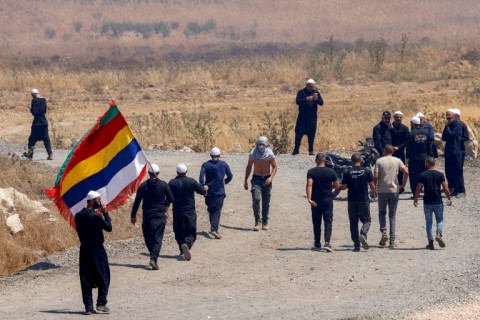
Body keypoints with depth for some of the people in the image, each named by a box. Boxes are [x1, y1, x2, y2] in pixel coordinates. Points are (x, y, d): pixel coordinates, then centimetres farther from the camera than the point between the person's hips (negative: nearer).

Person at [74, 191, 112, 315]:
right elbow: (109, 228, -7)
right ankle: (101, 304, 1)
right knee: (103, 278, 5)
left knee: (86, 280, 8)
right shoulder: (96, 216, -17)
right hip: (97, 250, -6)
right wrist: (105, 213, -2)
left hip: (84, 249, 6)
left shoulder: (78, 216, 3)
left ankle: (88, 307, 5)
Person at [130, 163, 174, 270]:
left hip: (147, 216, 1)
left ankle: (153, 257, 16)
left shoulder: (143, 186, 0)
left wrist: (133, 216, 11)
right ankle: (154, 258, -18)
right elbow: (171, 199, 3)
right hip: (160, 216, -1)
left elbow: (137, 202, 2)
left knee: (148, 238, 14)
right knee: (158, 238, -3)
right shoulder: (163, 185, -3)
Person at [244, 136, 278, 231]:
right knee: (256, 199, -18)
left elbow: (274, 167, 0)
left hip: (266, 179, 0)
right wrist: (246, 180, 7)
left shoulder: (270, 155, -10)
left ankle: (265, 223, 17)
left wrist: (271, 177, -17)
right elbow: (249, 167, 6)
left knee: (266, 202, 5)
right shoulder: (253, 154, -7)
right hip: (256, 178, 0)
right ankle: (257, 222, -13)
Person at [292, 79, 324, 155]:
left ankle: (311, 150, 10)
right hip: (302, 117, -2)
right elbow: (298, 101, -13)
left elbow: (321, 103, 1)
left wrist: (316, 99, -20)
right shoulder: (301, 92, 0)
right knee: (299, 133, -1)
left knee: (311, 134, 2)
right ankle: (296, 150, 7)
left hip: (312, 117, 2)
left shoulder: (316, 92, 8)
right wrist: (306, 99, -27)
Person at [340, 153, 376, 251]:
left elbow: (343, 187, -4)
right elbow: (372, 186, -1)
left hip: (352, 201, 1)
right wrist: (373, 193, 20)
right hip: (364, 200, -1)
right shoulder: (366, 171, -3)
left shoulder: (348, 172, -3)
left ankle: (356, 245, 4)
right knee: (366, 220, 10)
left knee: (353, 222, 8)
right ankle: (363, 234, -19)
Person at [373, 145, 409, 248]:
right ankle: (392, 240, 1)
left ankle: (383, 231, -9)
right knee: (392, 215, 7)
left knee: (382, 212, 17)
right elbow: (406, 172, -7)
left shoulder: (379, 161, -1)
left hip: (382, 191, -1)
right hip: (394, 190, 1)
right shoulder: (397, 161, 4)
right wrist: (403, 185, 3)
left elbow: (376, 176, -9)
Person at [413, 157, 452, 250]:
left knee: (429, 222, 8)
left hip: (427, 203, 0)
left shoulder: (423, 175, -4)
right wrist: (449, 199, 10)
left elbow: (418, 189, -4)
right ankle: (439, 234, -12)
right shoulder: (440, 175, -2)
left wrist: (415, 199, 10)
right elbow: (445, 188, -3)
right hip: (438, 202, 0)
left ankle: (431, 242, 6)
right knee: (440, 219, 15)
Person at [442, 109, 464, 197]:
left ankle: (461, 191, -3)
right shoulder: (448, 125, 15)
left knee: (457, 171, -7)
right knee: (449, 171, 8)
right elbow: (444, 137, 10)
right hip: (448, 152, 8)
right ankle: (454, 190, 15)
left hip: (456, 152, -8)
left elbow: (451, 135, -20)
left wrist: (447, 126, -8)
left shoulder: (457, 124, -9)